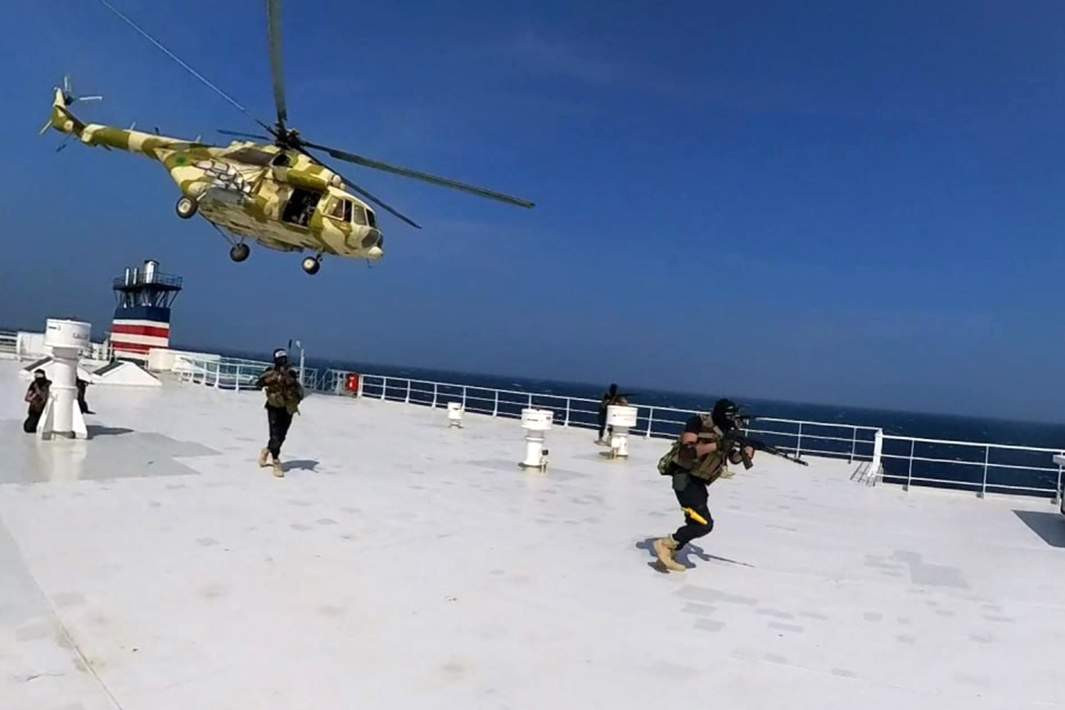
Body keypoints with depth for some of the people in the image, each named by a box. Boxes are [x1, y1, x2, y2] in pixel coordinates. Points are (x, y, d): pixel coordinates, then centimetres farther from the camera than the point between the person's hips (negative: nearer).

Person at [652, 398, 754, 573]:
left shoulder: (728, 431, 5)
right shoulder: (698, 423, -17)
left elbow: (733, 458, 12)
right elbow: (687, 452, -28)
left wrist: (744, 453, -10)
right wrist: (716, 445, -31)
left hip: (698, 481, 9)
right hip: (684, 479, -9)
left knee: (696, 523, 15)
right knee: (704, 524, -14)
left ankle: (669, 553, 26)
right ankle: (665, 545, -3)